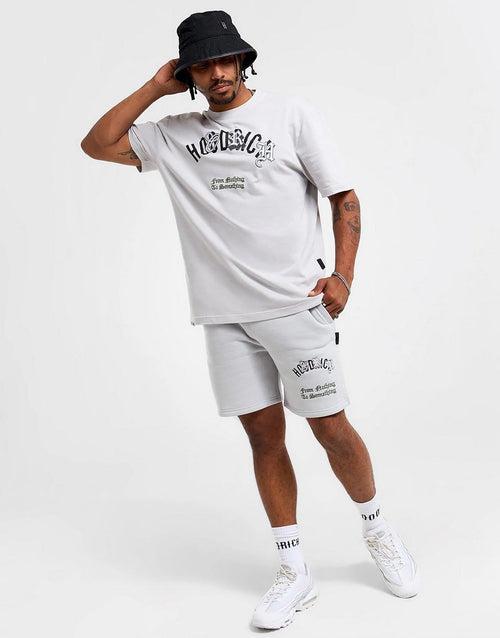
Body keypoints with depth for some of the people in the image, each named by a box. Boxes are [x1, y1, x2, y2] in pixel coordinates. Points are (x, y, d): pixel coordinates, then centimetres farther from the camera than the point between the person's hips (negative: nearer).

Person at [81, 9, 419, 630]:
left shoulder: (292, 114, 2)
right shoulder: (173, 134, 12)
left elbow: (345, 198, 2)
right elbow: (97, 144, 10)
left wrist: (342, 276, -10)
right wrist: (155, 87, 5)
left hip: (296, 304, -3)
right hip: (225, 312, 3)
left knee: (331, 428, 1)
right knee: (264, 436, 6)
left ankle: (377, 529, 28)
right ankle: (294, 572, 18)